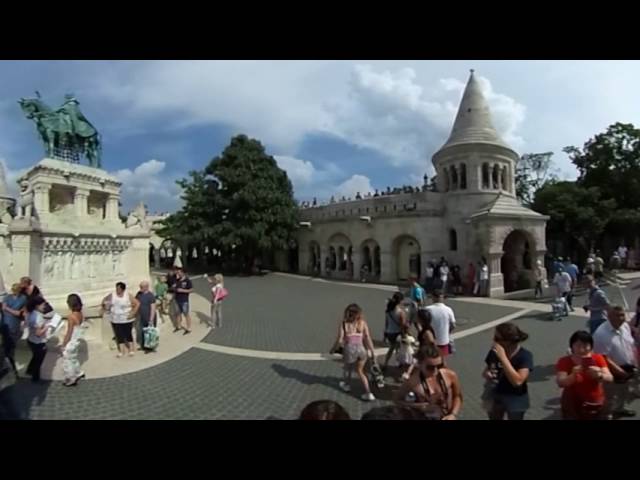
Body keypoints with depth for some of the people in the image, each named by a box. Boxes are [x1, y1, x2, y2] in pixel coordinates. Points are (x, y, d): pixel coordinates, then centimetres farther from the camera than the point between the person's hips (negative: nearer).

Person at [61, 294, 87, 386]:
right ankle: (78, 373, 39)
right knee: (73, 358, 27)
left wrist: (63, 345, -10)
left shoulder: (71, 316, -26)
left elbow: (69, 333, -21)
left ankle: (71, 380, 24)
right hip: (77, 341, 8)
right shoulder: (81, 314, -4)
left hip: (71, 343, -8)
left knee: (67, 361, 10)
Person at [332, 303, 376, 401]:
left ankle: (347, 385, 53)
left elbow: (340, 340, -8)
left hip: (349, 349, -2)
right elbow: (368, 338, -5)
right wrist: (372, 352, 3)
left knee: (348, 368, 28)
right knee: (360, 371, 23)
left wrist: (333, 348, 9)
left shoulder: (344, 323, -6)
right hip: (361, 349, 2)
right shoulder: (362, 322, -2)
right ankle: (368, 393, 18)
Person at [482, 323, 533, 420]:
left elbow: (517, 381, -33)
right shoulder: (494, 351, -9)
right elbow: (486, 371, 6)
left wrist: (503, 357, -35)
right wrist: (487, 374, -18)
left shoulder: (525, 356, -21)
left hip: (515, 400, -4)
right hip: (495, 396, 4)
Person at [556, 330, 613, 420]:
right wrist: (573, 375, -40)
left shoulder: (598, 358, -5)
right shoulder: (564, 361, -14)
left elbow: (610, 378, -12)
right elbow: (560, 383, -22)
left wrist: (600, 375, -35)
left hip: (595, 404, 3)